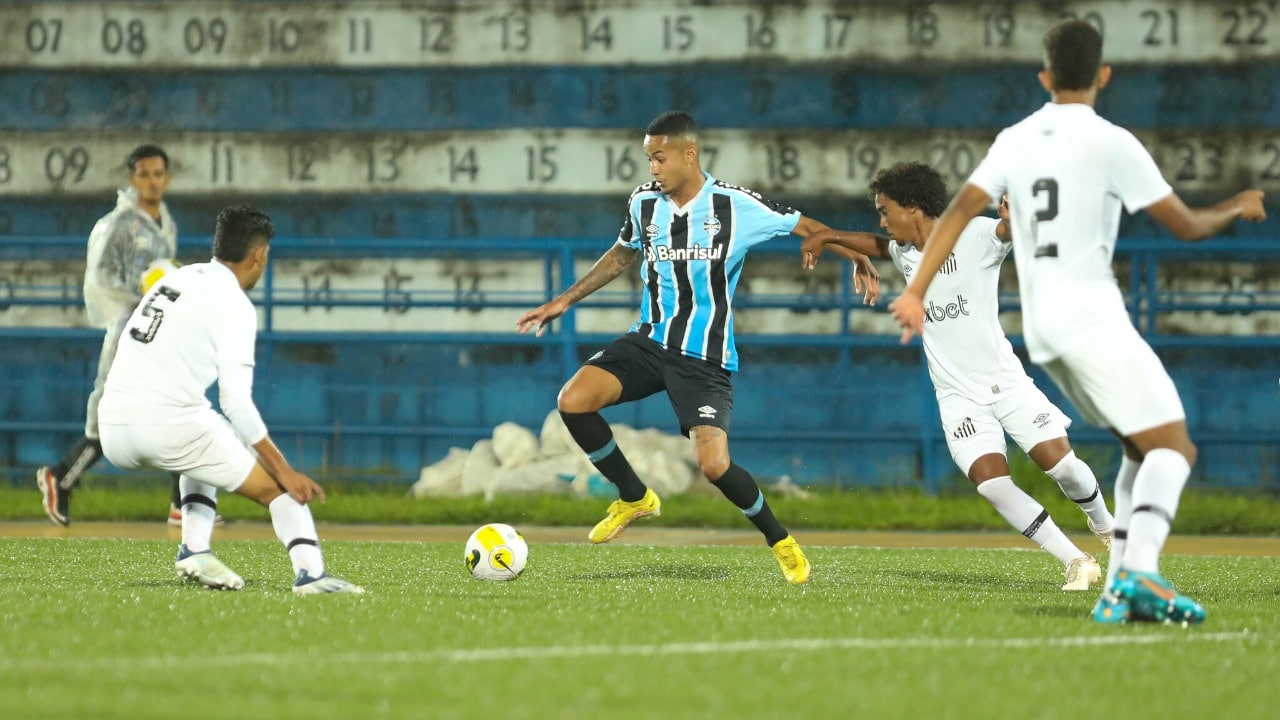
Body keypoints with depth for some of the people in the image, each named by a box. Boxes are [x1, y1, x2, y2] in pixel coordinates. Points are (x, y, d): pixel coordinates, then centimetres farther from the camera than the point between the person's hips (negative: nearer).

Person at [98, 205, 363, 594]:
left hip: (113, 432, 7)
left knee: (203, 455, 36)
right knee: (277, 486, 5)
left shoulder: (175, 279, 19)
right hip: (170, 426, -7)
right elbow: (235, 401, -12)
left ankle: (194, 550, 18)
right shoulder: (233, 305, -4)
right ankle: (311, 574, -15)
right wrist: (284, 469, -9)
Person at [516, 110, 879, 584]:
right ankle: (634, 498, 4)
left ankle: (780, 541, 8)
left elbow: (808, 229, 0)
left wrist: (857, 259, -14)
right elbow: (623, 255, 23)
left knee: (713, 463, -21)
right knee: (573, 401, -19)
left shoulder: (738, 207, -10)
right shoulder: (644, 204, 3)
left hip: (706, 358, -5)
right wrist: (565, 300, 22)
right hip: (650, 340, 5)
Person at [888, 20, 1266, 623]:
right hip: (1092, 317, -7)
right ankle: (1140, 572, -34)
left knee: (1143, 451, 16)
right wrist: (1237, 208, 17)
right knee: (1172, 444, -11)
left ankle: (1119, 588, 4)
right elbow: (1187, 226, -3)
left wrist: (917, 290, 5)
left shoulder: (1015, 141, 11)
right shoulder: (1110, 144, -7)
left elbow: (960, 209, 4)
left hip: (1040, 326, 7)